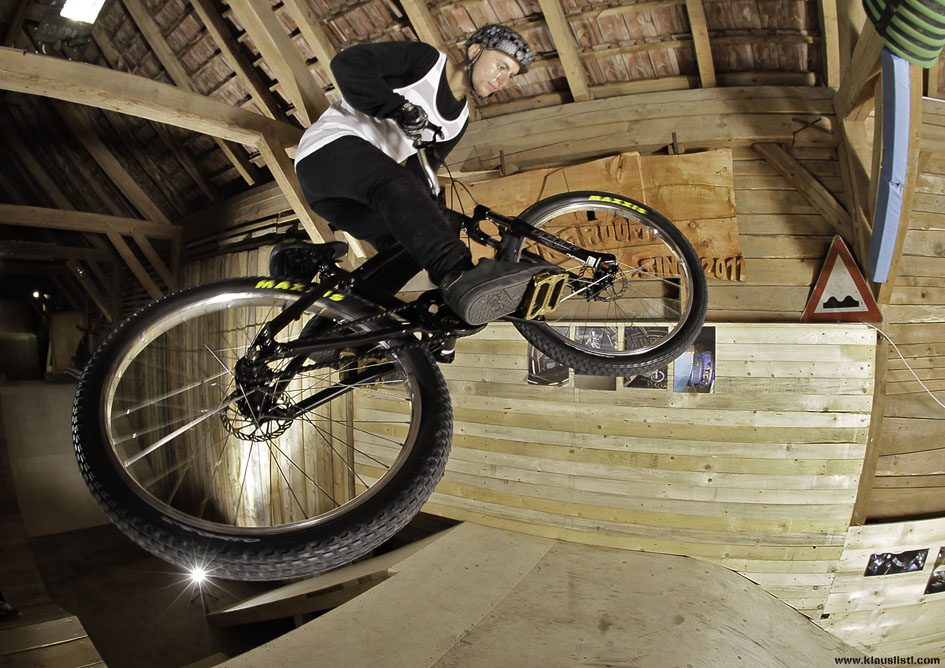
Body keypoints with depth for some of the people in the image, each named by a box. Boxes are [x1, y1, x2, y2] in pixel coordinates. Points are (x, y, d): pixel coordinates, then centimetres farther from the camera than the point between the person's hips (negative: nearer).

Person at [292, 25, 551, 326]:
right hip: (329, 146, -9)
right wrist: (397, 108, -21)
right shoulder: (426, 60, -4)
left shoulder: (458, 119, 16)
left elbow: (420, 171, 13)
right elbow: (348, 62, -16)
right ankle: (458, 275, -61)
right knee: (396, 185, -37)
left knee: (403, 247, -4)